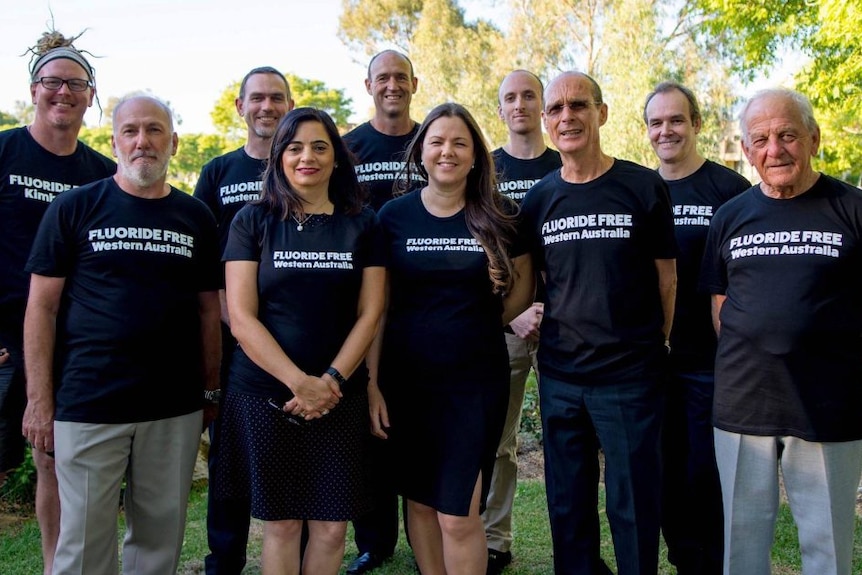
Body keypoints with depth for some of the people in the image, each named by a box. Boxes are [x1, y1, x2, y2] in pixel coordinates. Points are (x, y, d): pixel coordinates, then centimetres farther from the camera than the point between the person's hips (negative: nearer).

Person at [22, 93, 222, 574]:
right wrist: (39, 399, -5)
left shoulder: (196, 218, 8)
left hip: (176, 408, 2)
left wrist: (212, 389, 7)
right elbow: (42, 306, 0)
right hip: (87, 405, -2)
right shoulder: (75, 208, 1)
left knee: (161, 534, 12)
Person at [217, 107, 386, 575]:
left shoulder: (362, 224, 5)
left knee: (332, 526, 4)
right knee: (281, 523, 7)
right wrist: (299, 382, -14)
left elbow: (369, 313, 1)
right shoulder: (253, 221, 1)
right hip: (264, 393, -1)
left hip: (340, 396, 1)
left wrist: (331, 380, -11)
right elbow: (241, 317, -6)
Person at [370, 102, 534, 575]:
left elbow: (523, 288, 11)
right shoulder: (394, 215, 0)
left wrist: (480, 326, 2)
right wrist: (371, 383, -4)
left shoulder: (499, 215, -1)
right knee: (420, 501, 15)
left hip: (477, 381, -1)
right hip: (406, 380, 2)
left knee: (458, 515, -1)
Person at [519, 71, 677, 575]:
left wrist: (660, 346, -1)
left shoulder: (644, 187, -5)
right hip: (560, 376, 4)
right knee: (568, 508, 16)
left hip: (632, 376, -3)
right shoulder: (538, 199, 5)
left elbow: (666, 277, -1)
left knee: (634, 506, 8)